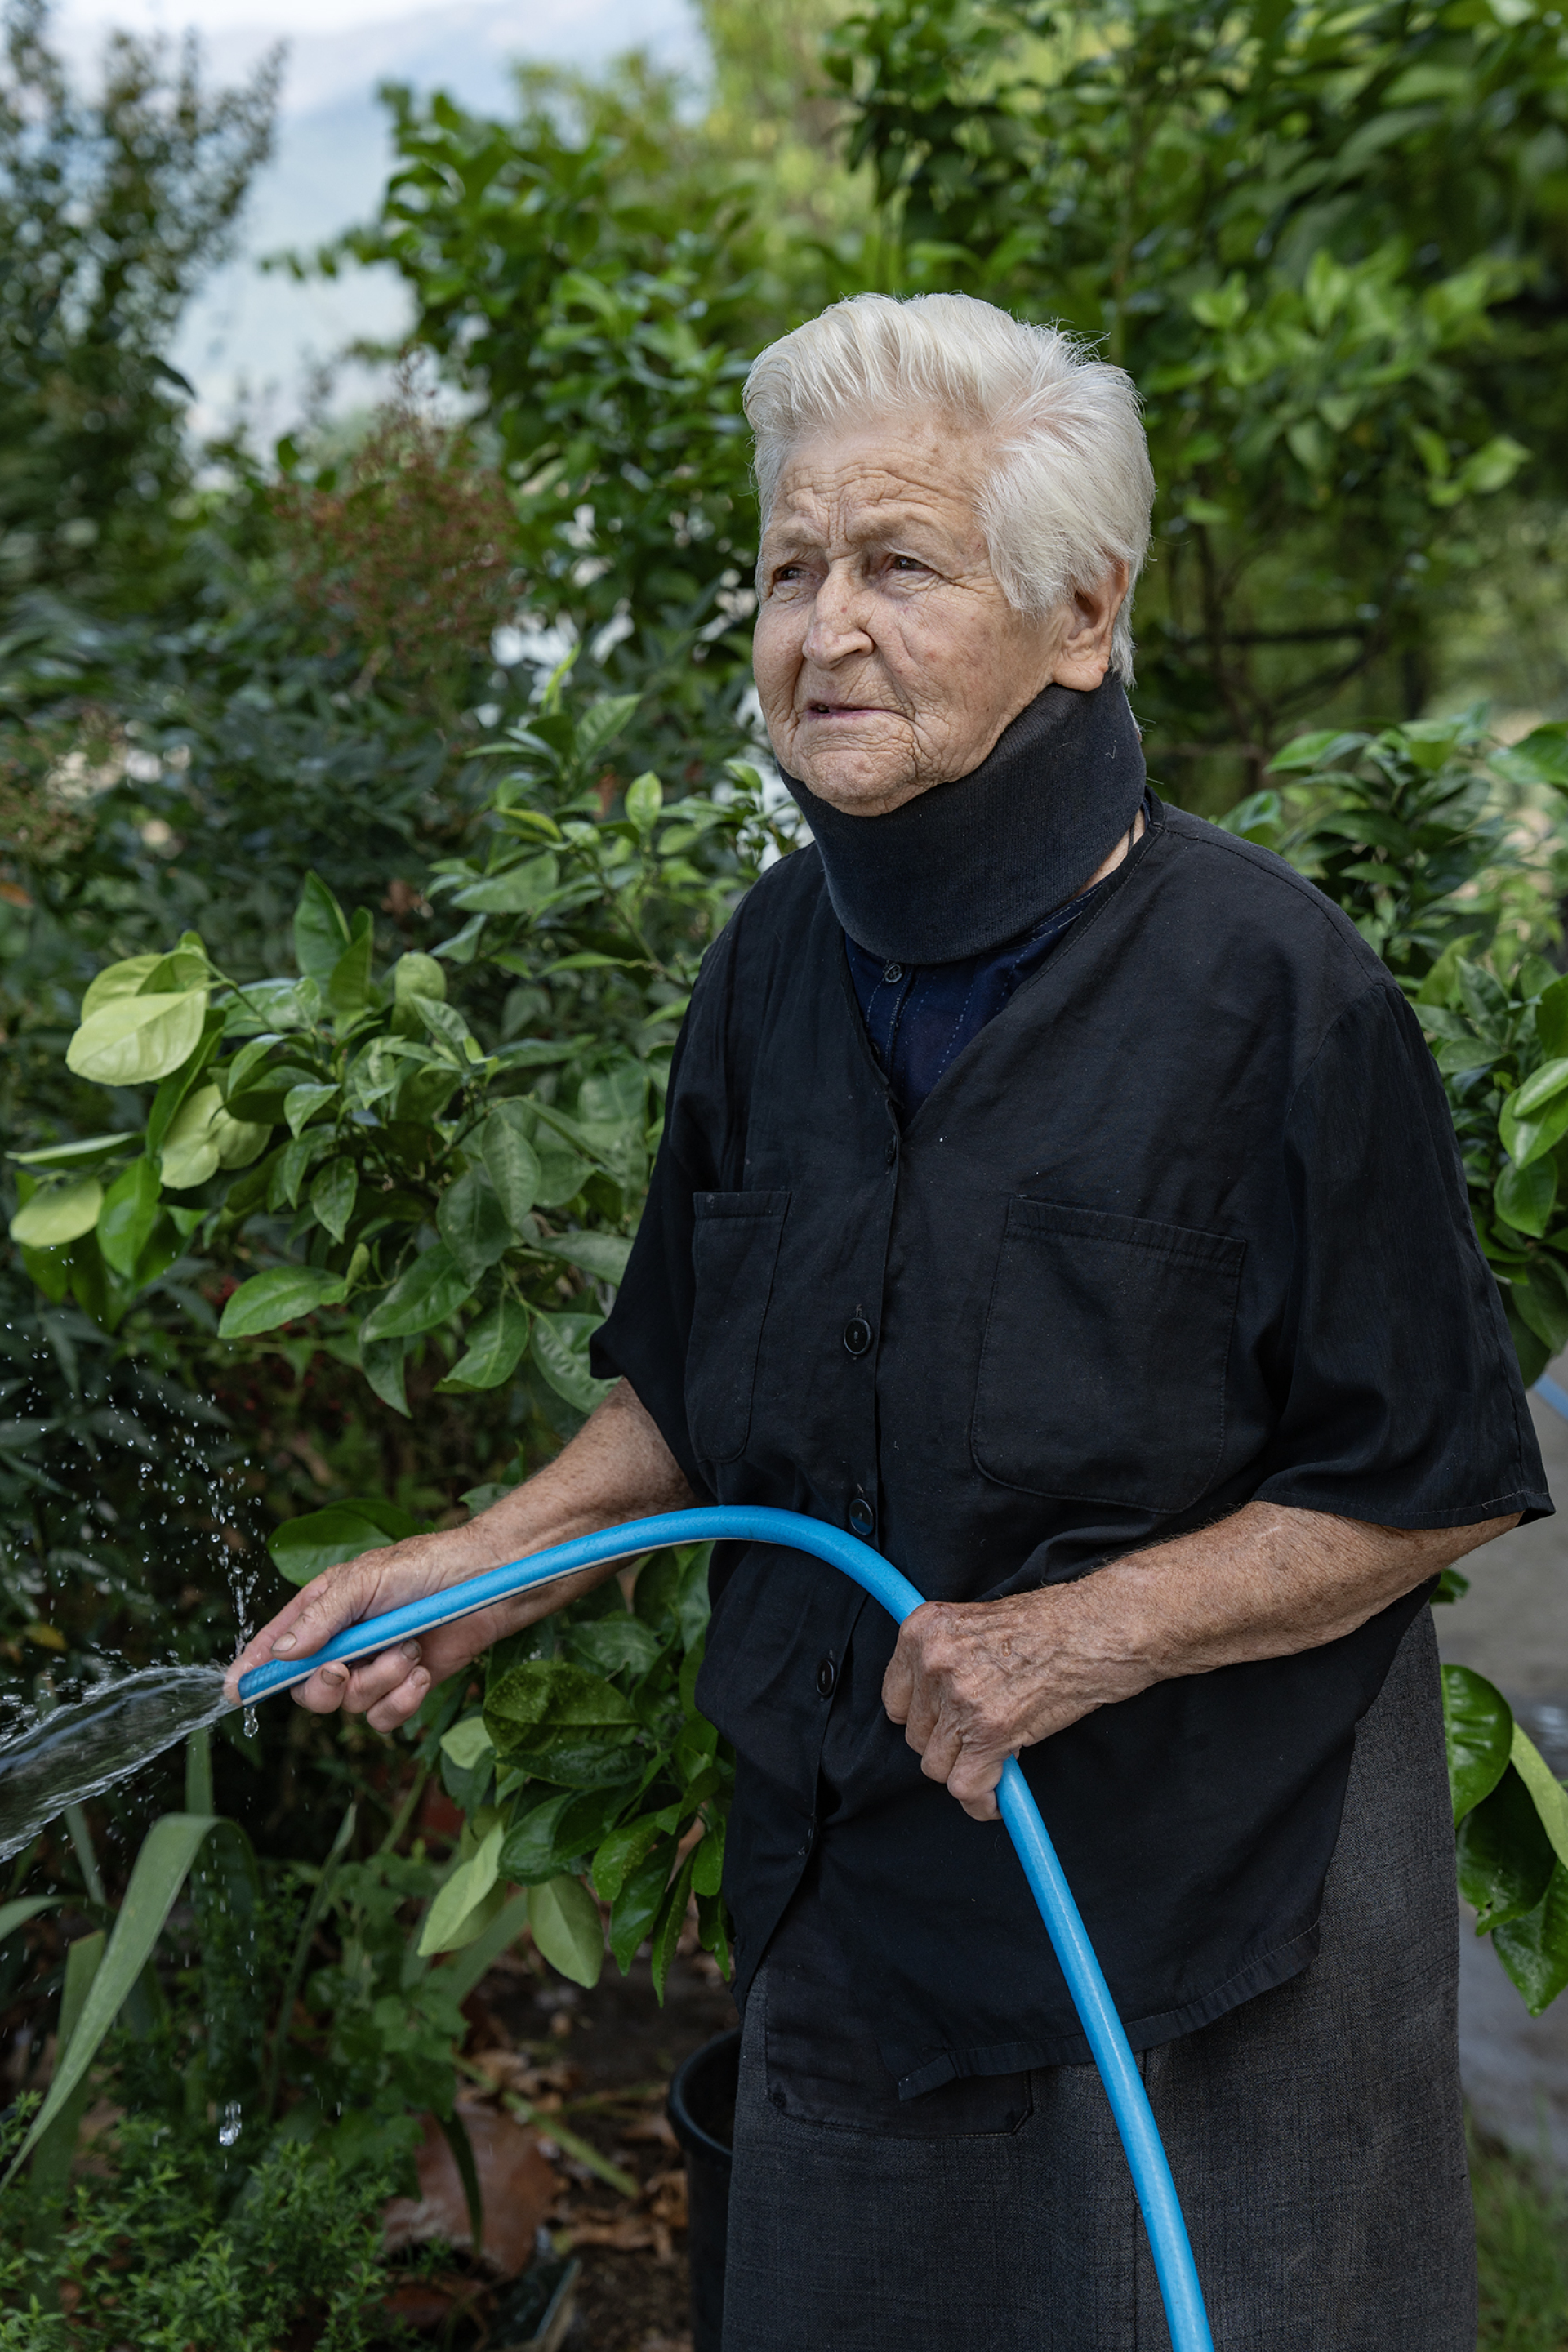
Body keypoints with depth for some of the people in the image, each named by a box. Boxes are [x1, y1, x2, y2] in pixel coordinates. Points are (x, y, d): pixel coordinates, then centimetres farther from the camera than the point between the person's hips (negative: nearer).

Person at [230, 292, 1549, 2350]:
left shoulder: (1266, 985, -18)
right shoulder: (781, 961, 0)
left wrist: (1091, 1631, -21)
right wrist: (499, 1555, 0)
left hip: (1200, 1915, -5)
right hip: (853, 1896, 5)